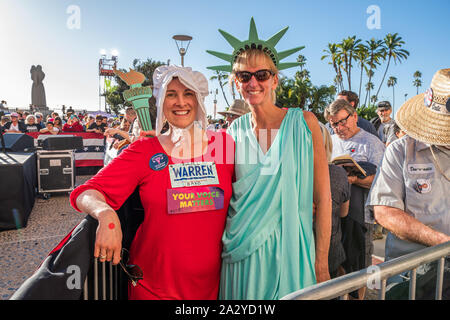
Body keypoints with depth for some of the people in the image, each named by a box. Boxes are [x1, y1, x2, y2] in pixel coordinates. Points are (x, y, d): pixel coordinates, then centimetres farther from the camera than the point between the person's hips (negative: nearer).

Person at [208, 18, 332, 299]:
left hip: (290, 249, -2)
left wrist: (322, 262, -7)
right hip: (241, 252, 2)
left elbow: (323, 198, -5)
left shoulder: (303, 123, -5)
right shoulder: (234, 132, 2)